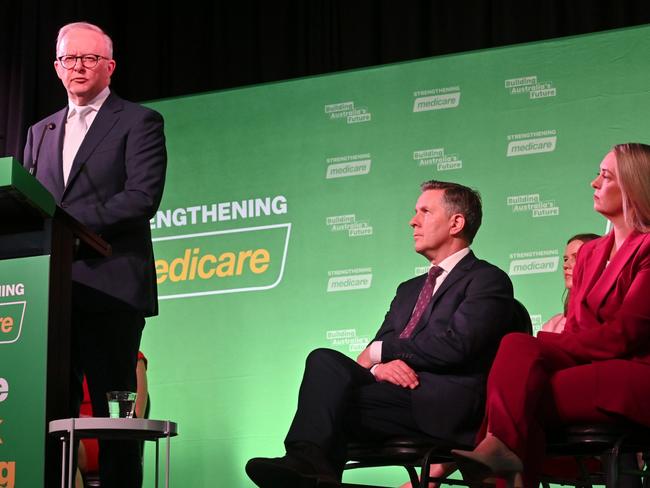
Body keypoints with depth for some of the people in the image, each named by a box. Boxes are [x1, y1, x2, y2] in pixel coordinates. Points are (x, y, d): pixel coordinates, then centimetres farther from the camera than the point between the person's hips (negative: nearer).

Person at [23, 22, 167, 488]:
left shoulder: (139, 122, 4)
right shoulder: (40, 133, 23)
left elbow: (143, 197, -9)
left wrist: (70, 221, -16)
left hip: (110, 287, -5)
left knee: (114, 409, -5)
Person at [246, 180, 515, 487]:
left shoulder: (488, 280, 4)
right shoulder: (409, 290, 29)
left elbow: (454, 345, -12)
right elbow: (371, 354, 19)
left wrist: (380, 352, -1)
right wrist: (379, 367, -8)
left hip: (445, 407, -7)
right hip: (397, 397, 7)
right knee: (324, 359, -22)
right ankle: (309, 463, -40)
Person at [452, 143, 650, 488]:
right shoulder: (589, 253, 22)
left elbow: (621, 336, -12)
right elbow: (573, 329, 13)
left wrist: (540, 344, -9)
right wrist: (532, 348, -10)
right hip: (586, 366, 6)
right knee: (516, 346, -24)